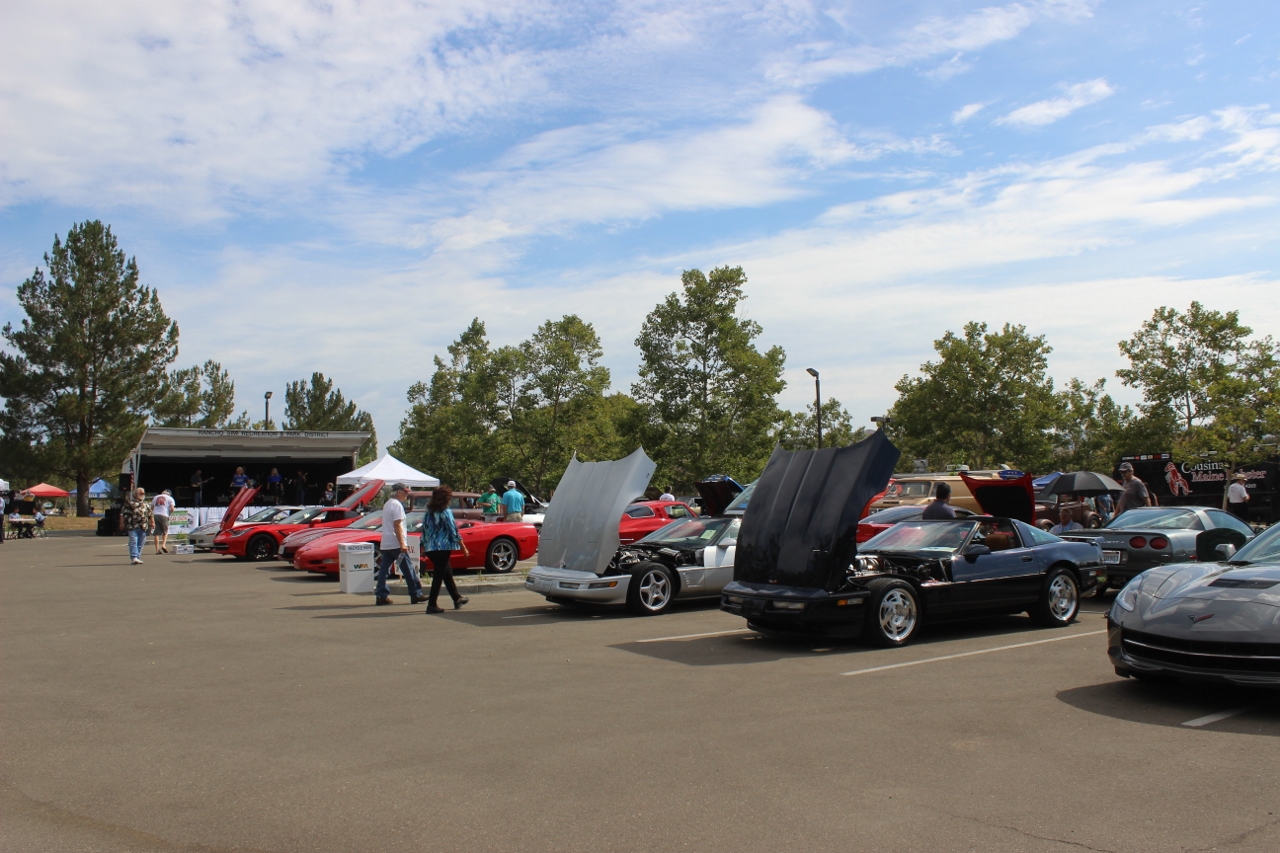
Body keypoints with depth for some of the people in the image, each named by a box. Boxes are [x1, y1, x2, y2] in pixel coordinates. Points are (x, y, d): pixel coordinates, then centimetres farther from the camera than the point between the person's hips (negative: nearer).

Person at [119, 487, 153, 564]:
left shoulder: (146, 504, 17)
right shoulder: (130, 503, 1)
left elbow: (150, 515, 22)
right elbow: (123, 513, -1)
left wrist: (151, 523, 17)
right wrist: (122, 523, -5)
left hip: (143, 527, 5)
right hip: (132, 526, -5)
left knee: (141, 543, 7)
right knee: (133, 542, -11)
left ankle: (138, 557, 14)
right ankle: (134, 557, -14)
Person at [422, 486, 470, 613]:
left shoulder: (429, 512, 10)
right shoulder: (446, 512, -11)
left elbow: (424, 530, 13)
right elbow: (454, 531, -12)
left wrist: (424, 547, 21)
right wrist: (464, 548, -7)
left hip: (430, 549, 8)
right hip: (443, 547, -8)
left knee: (447, 573, 19)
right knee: (439, 575, -2)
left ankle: (457, 599, 29)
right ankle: (432, 605, -2)